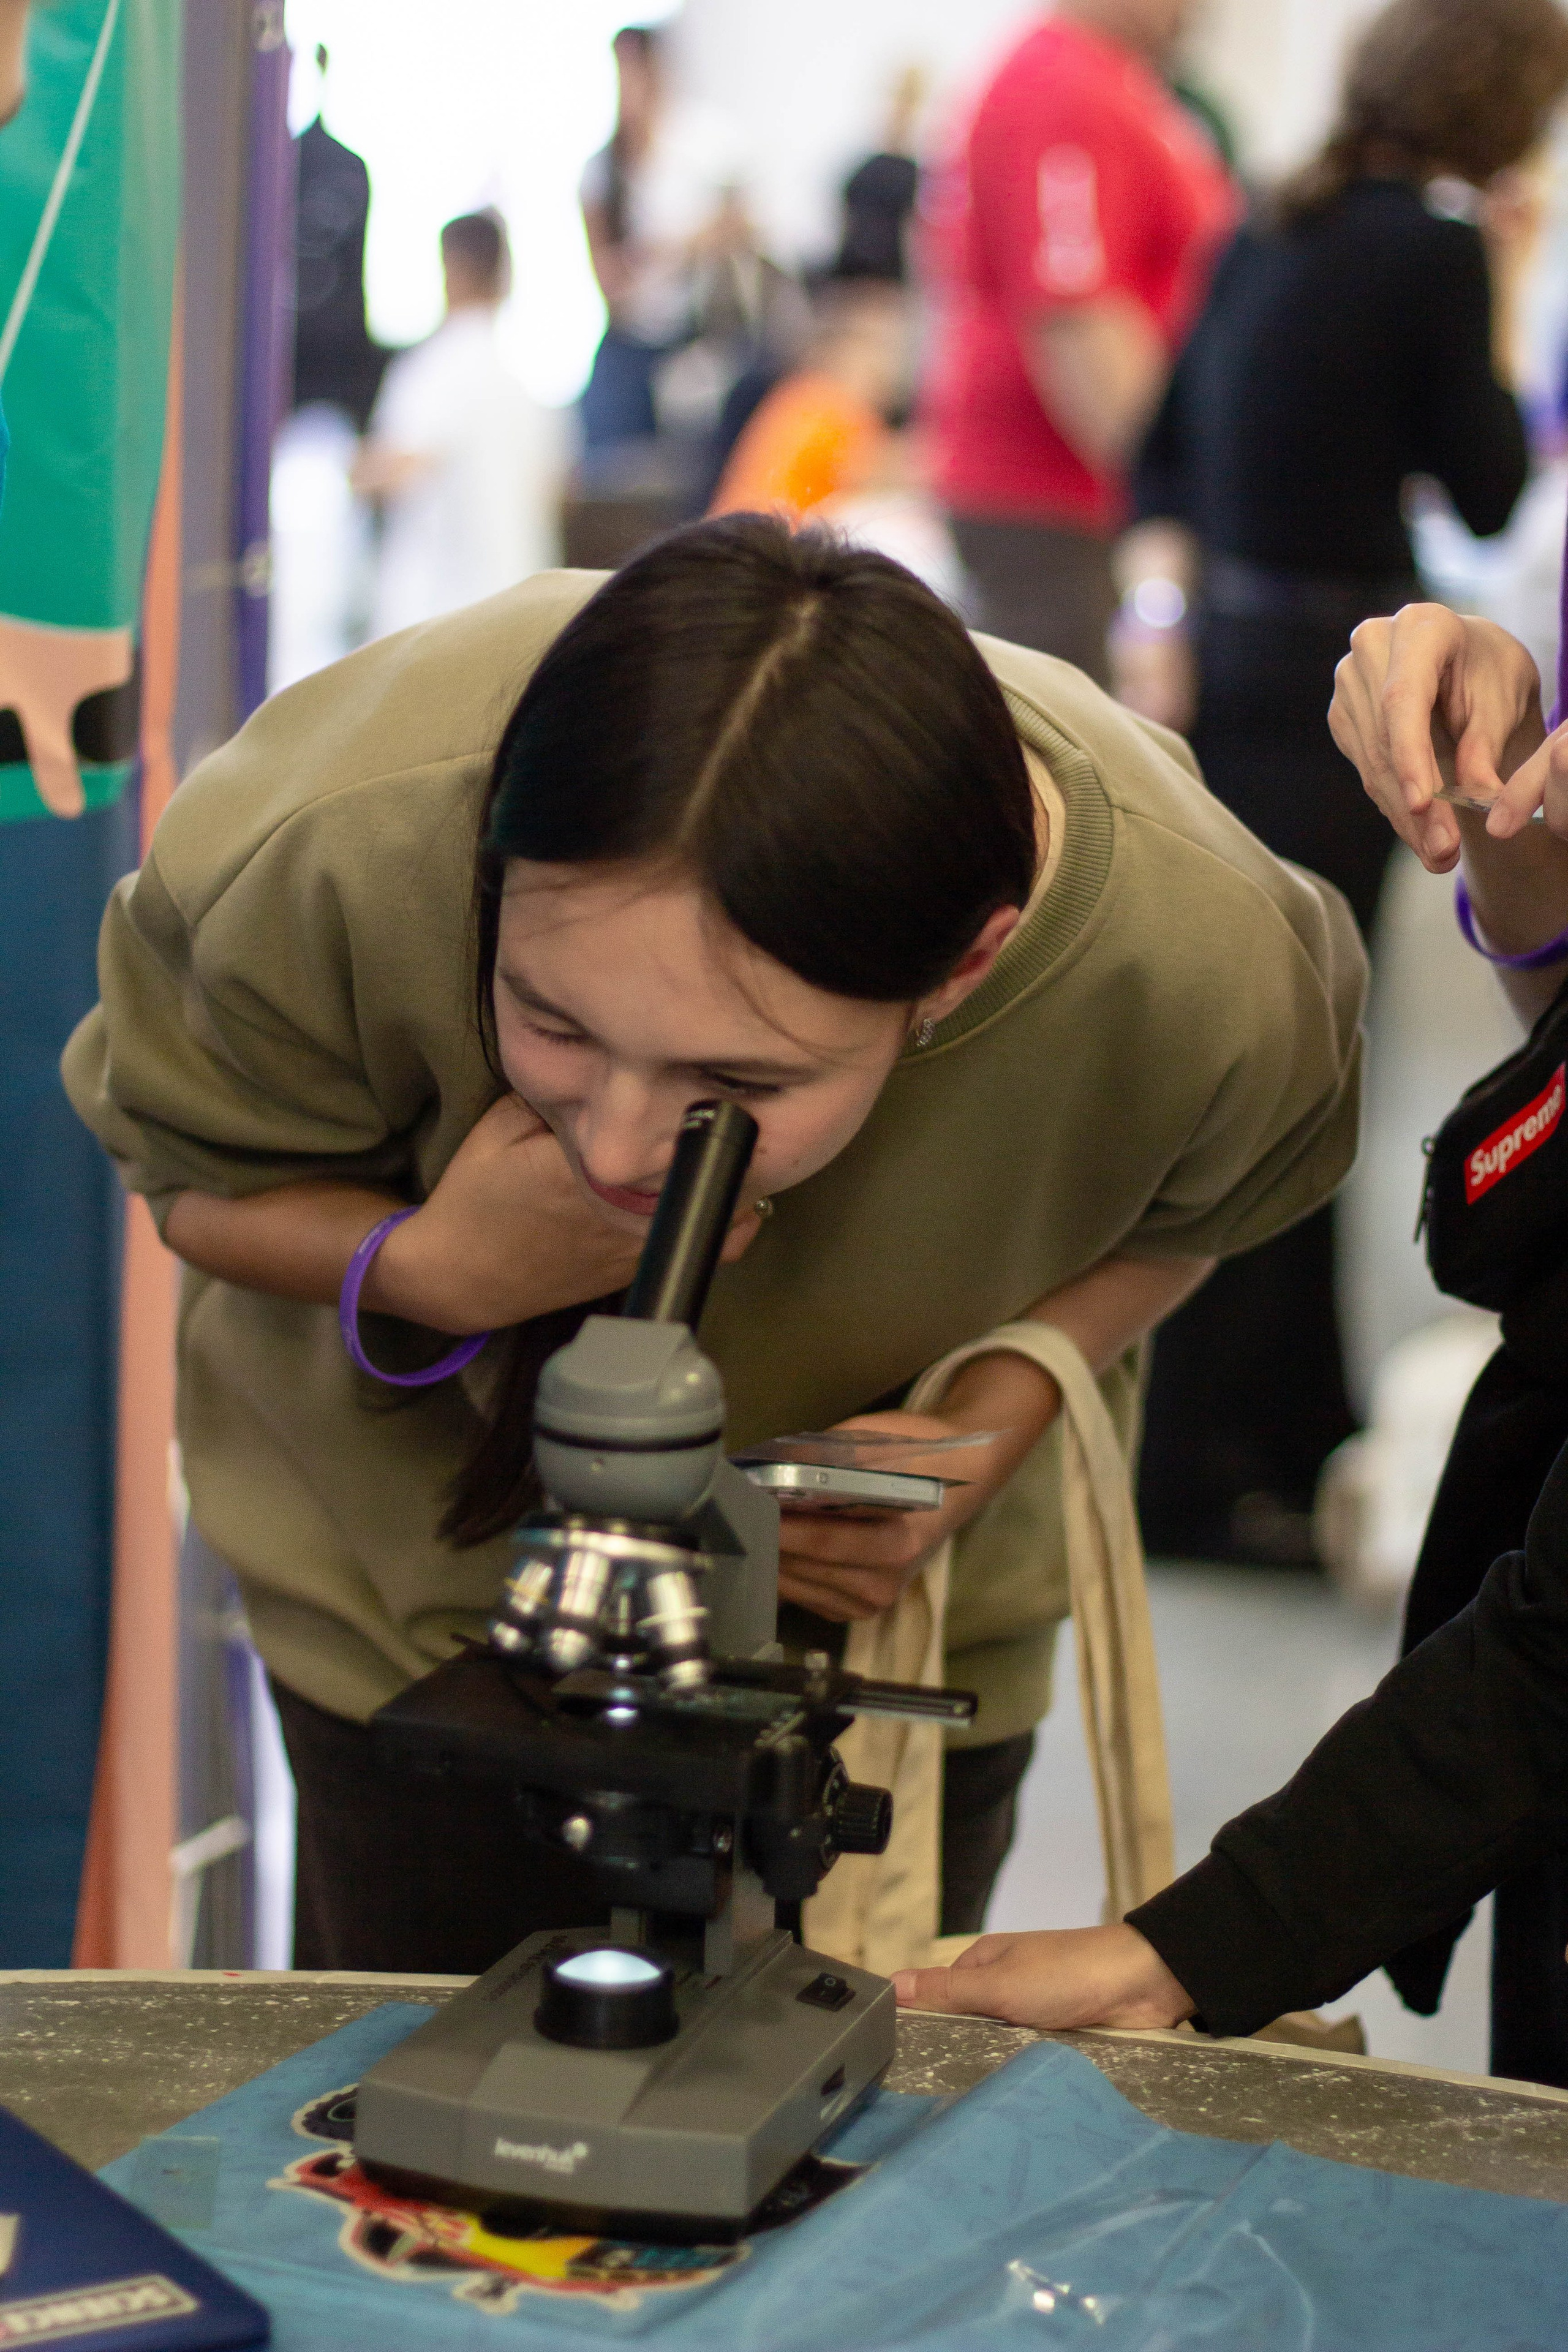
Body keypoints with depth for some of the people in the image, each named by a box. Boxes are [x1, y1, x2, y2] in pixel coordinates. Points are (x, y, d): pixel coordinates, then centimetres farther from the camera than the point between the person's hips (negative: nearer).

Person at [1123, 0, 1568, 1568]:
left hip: (1223, 664, 9)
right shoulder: (1431, 252, -13)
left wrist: (1162, 592, 3)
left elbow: (1168, 443, 12)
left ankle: (1294, 1418, 28)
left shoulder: (1276, 230, 11)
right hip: (1327, 689, -8)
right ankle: (1190, 1472, 2)